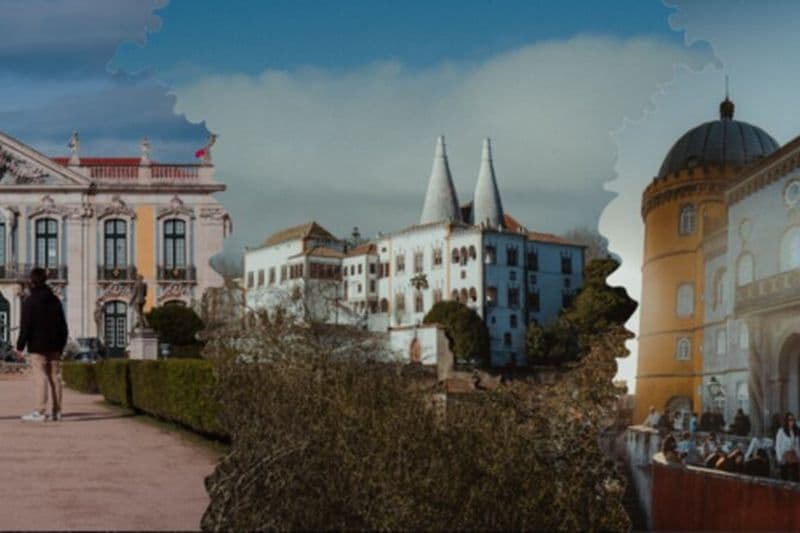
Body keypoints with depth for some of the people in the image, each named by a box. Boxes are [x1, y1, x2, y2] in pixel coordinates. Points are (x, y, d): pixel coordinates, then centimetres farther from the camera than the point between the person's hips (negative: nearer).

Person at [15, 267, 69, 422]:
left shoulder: (30, 301, -7)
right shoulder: (55, 300, 11)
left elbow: (25, 326, -11)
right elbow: (63, 325, 14)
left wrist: (20, 347, -6)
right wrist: (61, 344, 19)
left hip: (37, 346, -5)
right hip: (54, 346, 6)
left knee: (40, 377, -8)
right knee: (55, 377, 7)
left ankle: (40, 411, -12)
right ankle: (57, 411, 8)